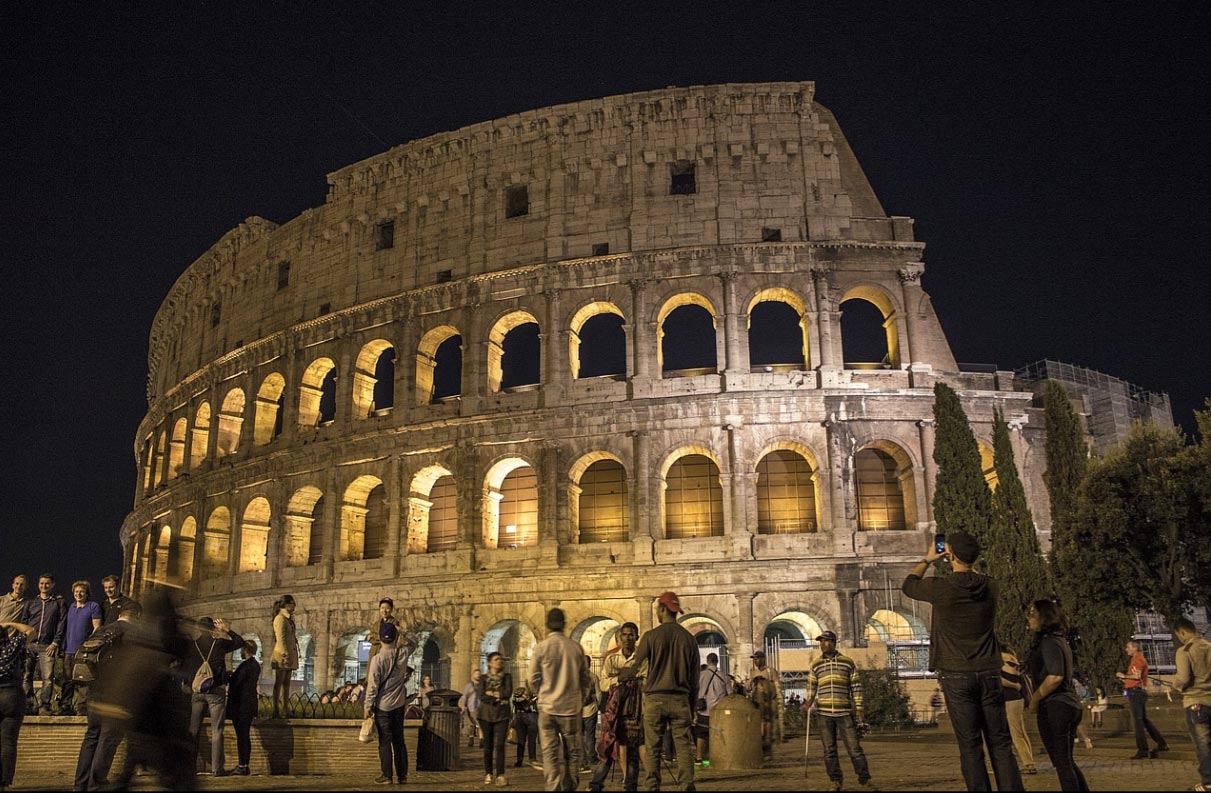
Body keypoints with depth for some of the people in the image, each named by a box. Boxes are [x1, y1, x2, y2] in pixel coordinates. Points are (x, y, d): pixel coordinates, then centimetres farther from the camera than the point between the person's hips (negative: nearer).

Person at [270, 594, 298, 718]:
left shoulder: (289, 619, 18)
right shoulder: (280, 618, -9)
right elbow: (280, 638, -16)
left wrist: (292, 657, 16)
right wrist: (286, 654, -22)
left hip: (290, 654, 9)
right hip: (282, 654, -9)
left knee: (286, 683, 8)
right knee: (279, 682, -6)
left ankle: (285, 709, 10)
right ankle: (276, 710, -5)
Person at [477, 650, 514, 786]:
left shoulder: (507, 677, 8)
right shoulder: (483, 678, 5)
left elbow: (508, 693, -6)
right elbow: (481, 696, -8)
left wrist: (492, 693, -5)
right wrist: (498, 699, -12)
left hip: (502, 715, 0)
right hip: (486, 714, 0)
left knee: (500, 745, -10)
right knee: (488, 745, 3)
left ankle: (500, 775, -11)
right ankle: (488, 773, 12)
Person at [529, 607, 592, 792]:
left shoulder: (541, 647, -7)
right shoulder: (576, 648, -3)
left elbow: (532, 678, -3)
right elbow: (585, 679, 4)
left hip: (547, 707, -1)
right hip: (571, 707, 1)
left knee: (550, 753, 4)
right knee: (572, 752, 13)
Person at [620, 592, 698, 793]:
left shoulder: (651, 636, -4)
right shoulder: (688, 638, 6)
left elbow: (634, 667, -1)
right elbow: (694, 678, 10)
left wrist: (618, 675, 19)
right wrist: (692, 706, 17)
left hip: (655, 698, -2)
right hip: (680, 700, 2)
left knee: (651, 749, 5)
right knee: (684, 748, 3)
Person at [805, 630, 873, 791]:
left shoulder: (848, 662, 3)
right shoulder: (815, 665, 8)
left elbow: (856, 687, 5)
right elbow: (811, 687, 11)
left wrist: (859, 709, 0)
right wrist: (808, 702, -7)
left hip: (844, 712, -2)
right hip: (824, 713, 2)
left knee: (854, 748, -3)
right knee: (829, 750, 5)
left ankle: (865, 780, 8)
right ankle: (835, 781, 16)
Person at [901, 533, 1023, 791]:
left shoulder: (940, 587, -9)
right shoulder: (990, 587, 2)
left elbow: (908, 585, 12)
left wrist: (927, 559, 23)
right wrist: (956, 566, 31)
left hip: (957, 676, -3)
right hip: (989, 674, 3)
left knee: (970, 746, 0)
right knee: (1000, 743, 7)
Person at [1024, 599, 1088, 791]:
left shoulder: (1048, 642, -14)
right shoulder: (1060, 640, 16)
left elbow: (1055, 677, -24)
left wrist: (1034, 700, -13)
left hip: (1055, 707, -10)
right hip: (1070, 704, 10)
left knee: (1062, 763, -3)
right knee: (1067, 761, 16)